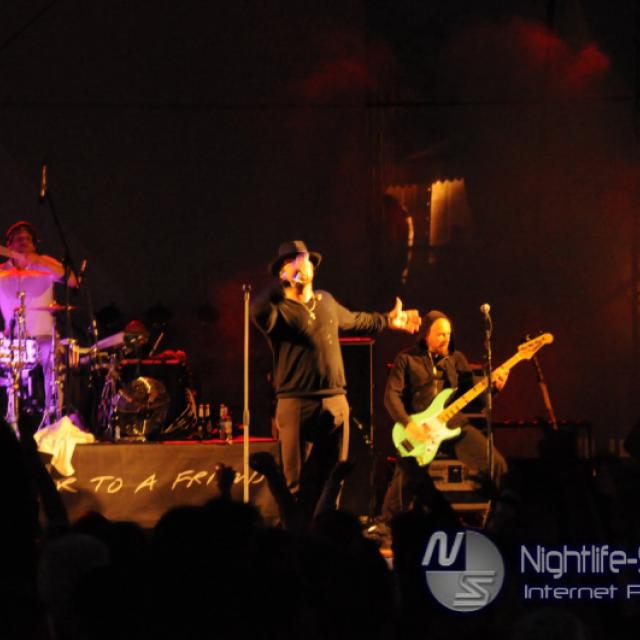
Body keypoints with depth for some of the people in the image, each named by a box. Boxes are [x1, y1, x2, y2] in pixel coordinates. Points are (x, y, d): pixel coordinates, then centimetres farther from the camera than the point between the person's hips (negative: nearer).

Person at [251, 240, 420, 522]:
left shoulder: (326, 301, 16)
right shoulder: (278, 309, -4)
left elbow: (353, 320, 36)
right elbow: (257, 312, -29)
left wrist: (387, 320, 45)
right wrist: (287, 281, -32)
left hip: (335, 402, 6)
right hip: (297, 404, -6)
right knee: (299, 483, -6)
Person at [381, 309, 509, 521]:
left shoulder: (456, 358, 15)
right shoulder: (407, 359, 4)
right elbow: (392, 395, -4)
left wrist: (492, 384, -8)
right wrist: (408, 424, -17)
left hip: (455, 424, 3)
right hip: (419, 428, -3)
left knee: (495, 463, -13)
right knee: (405, 474, -24)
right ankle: (388, 524, -4)